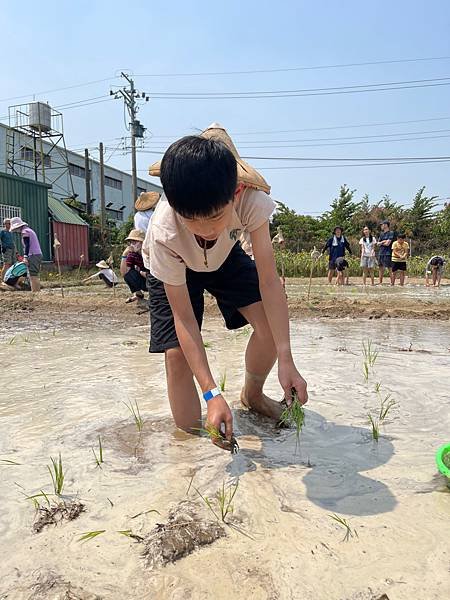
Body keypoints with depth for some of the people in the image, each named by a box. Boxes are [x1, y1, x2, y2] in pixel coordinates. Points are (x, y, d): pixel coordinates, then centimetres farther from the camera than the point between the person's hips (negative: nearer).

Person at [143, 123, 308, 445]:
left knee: (272, 322, -18)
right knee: (176, 352, -16)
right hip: (173, 268, -2)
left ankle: (252, 395, 13)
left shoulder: (252, 199, -38)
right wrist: (213, 393, -39)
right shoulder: (165, 234, -40)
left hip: (225, 255, 2)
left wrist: (286, 360, -39)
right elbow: (184, 318, -34)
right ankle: (188, 439, 13)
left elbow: (268, 279, -34)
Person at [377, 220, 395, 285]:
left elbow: (387, 243, -14)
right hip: (381, 253, 8)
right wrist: (383, 241, -6)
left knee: (390, 269, -7)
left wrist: (381, 243, 2)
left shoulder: (391, 233, -6)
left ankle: (392, 283, -4)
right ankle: (380, 283, 18)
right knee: (381, 268, 11)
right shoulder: (381, 234, 17)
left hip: (387, 253, -8)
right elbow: (378, 243, 12)